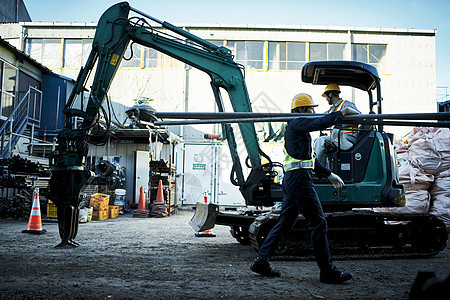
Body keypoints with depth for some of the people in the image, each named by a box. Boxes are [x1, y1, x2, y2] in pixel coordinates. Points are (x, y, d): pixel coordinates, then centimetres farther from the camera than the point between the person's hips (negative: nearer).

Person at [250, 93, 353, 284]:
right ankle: (327, 271, 0)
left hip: (292, 180, 11)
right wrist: (342, 113, -7)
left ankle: (261, 261, 12)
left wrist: (329, 175, 26)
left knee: (284, 223, 11)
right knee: (318, 223, -6)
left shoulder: (299, 128, 26)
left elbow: (309, 158, 29)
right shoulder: (297, 124, -5)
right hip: (299, 178, -11)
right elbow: (321, 123, -21)